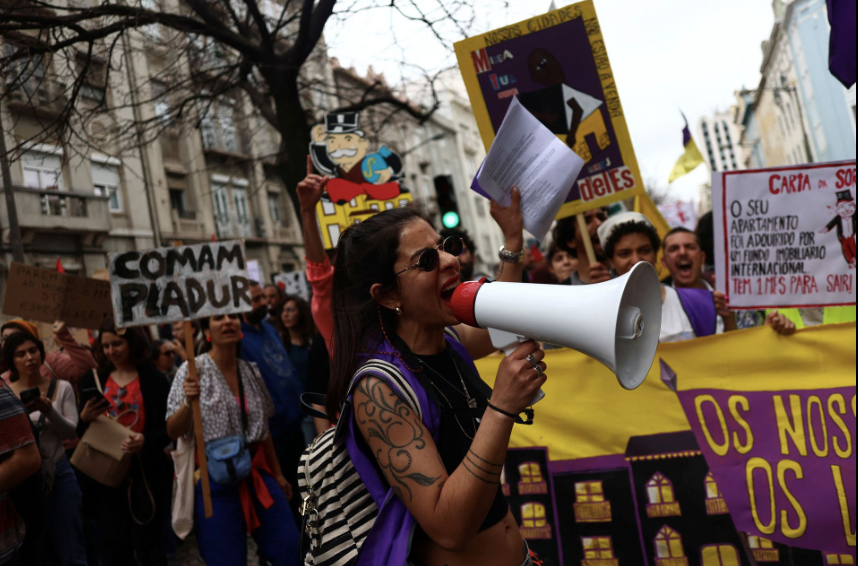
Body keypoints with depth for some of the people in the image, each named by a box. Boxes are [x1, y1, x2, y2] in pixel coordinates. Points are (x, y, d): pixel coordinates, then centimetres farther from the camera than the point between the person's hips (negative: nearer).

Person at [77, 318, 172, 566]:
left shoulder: (154, 380, -4)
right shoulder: (94, 380, 7)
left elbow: (168, 429, -5)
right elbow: (82, 433, 11)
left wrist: (145, 440, -24)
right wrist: (85, 418, -11)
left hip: (144, 474, -3)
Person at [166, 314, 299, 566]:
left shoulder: (251, 371, 6)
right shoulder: (194, 370, -6)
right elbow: (173, 431, -9)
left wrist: (278, 474, 17)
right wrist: (188, 402, -27)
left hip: (257, 473, 4)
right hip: (215, 478, -4)